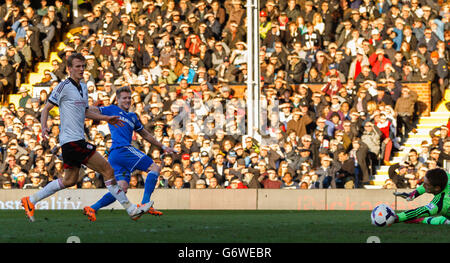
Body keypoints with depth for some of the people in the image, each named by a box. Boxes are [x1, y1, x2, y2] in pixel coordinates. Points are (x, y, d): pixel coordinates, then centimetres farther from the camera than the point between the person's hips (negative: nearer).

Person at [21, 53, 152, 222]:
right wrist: (44, 127, -24)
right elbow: (46, 108, -8)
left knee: (70, 180, 16)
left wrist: (106, 118, 22)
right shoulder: (64, 86, -9)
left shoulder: (83, 87, 17)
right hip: (72, 140, -10)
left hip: (77, 140, 10)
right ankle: (130, 209, -8)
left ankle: (30, 201, 23)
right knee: (107, 169, -11)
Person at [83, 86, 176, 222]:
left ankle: (92, 208, -10)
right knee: (155, 168, -10)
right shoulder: (112, 110, 8)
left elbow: (145, 135, 38)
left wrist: (162, 147, 39)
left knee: (122, 188, -4)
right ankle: (145, 204, -20)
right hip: (122, 149, -8)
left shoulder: (133, 117, 29)